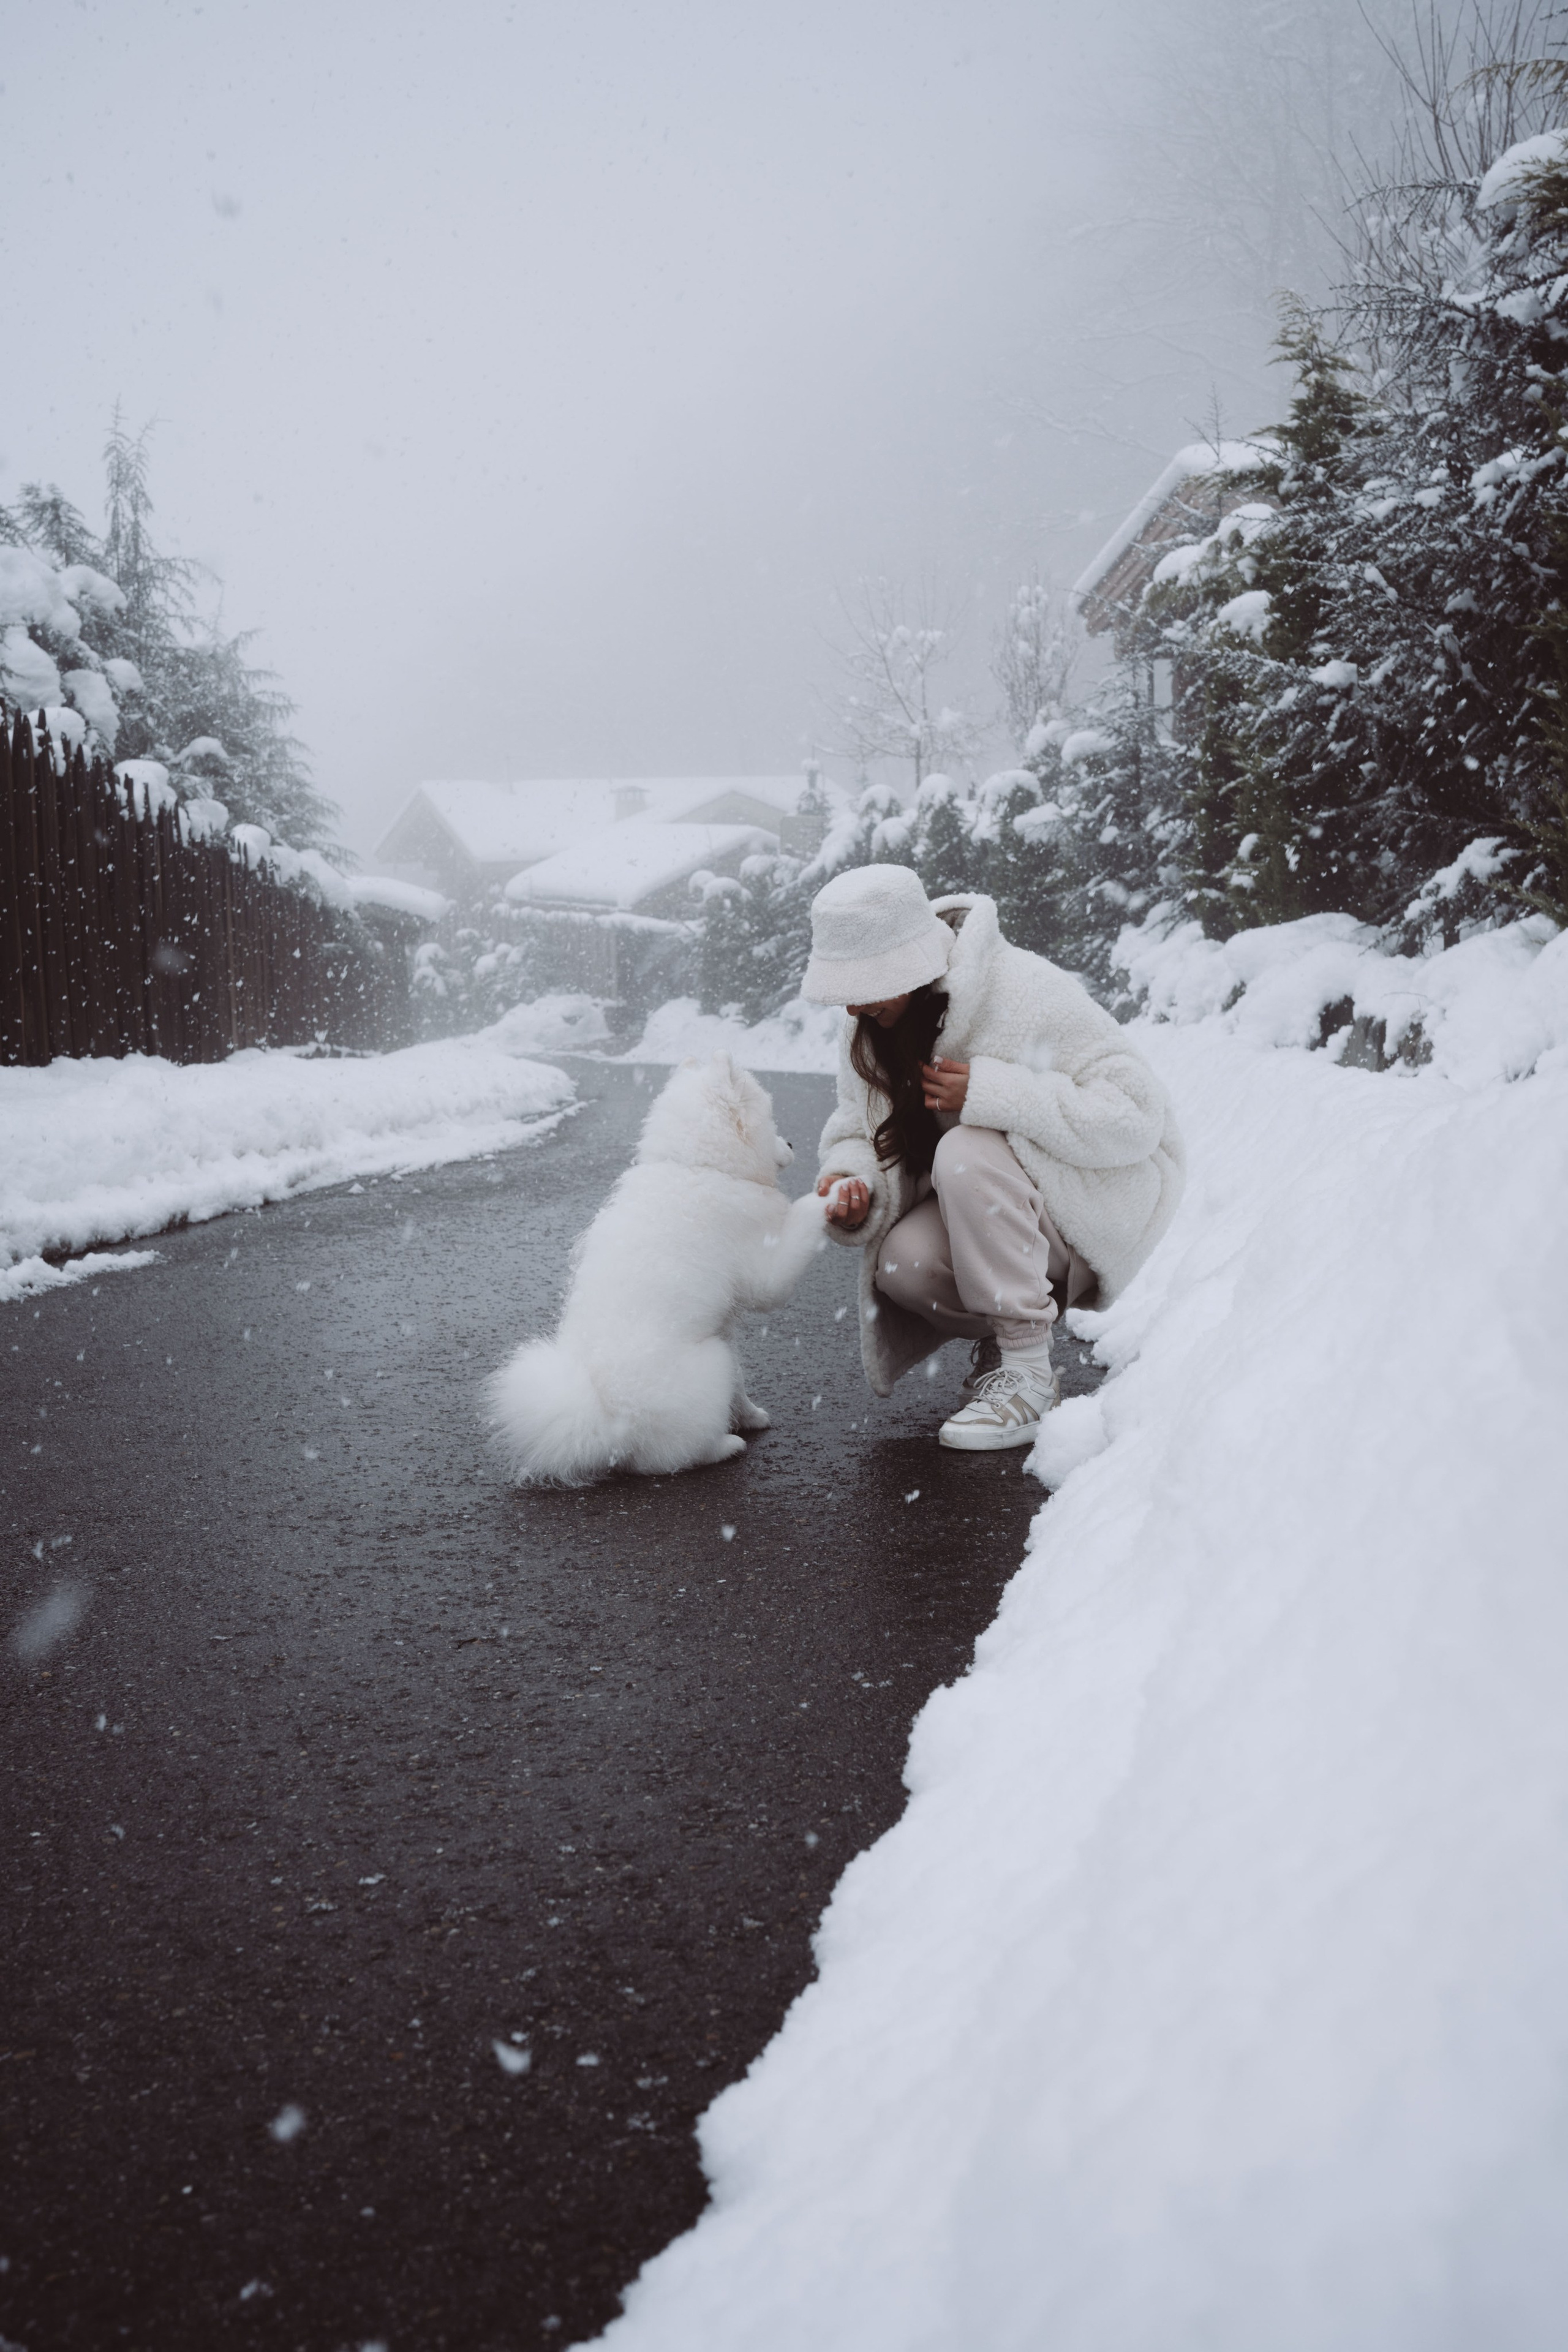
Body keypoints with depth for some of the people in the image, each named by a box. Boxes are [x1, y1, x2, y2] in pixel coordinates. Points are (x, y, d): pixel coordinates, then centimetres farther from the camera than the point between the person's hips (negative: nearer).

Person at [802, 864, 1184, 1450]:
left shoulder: (1027, 994, -25)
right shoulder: (870, 1031, -4)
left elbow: (1136, 1117, -28)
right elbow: (859, 1127, 1)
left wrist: (992, 1093, -33)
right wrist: (854, 1183, -23)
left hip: (1106, 1189, -5)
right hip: (993, 1204, 6)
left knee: (966, 1153, -34)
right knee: (903, 1265, -26)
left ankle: (1028, 1377, -24)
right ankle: (998, 1336, 7)